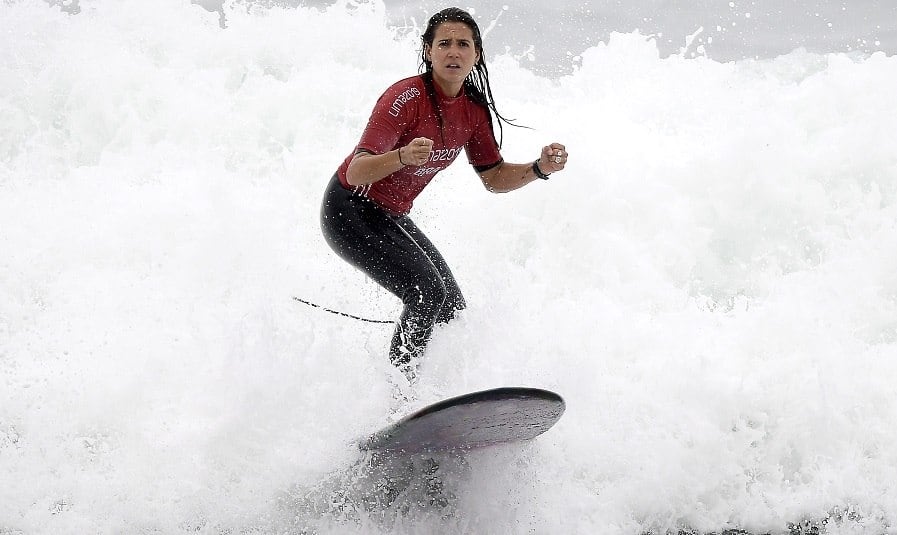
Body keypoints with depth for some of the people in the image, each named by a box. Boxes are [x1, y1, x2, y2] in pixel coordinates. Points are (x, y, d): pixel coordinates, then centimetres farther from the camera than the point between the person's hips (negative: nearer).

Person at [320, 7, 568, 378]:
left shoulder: (474, 109, -4)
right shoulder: (407, 97, -25)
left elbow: (494, 178, 6)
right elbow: (356, 173, -32)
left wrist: (540, 168, -12)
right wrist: (403, 157, -51)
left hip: (391, 218, 8)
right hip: (349, 212, -8)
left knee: (453, 313, 4)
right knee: (428, 292, -25)